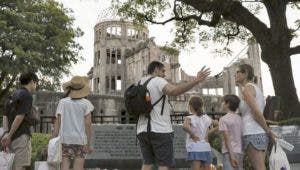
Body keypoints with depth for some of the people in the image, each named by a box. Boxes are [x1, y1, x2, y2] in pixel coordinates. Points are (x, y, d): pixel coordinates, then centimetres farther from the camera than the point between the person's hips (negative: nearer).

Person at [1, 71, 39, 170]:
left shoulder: (13, 94, 16)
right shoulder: (27, 95, -10)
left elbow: (5, 116, 11)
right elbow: (19, 117, -18)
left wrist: (6, 133, 3)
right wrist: (9, 136, -13)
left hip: (13, 136, 8)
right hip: (22, 135, -8)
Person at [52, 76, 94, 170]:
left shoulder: (63, 102, 2)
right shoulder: (86, 103, 0)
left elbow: (57, 123, -1)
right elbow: (88, 124, -5)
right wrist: (89, 144, -1)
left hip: (64, 139, 1)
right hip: (80, 140, -1)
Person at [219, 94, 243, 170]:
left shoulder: (223, 119, -7)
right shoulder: (239, 118, 12)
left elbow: (227, 138, -13)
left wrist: (231, 155, -15)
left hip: (229, 152, -7)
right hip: (239, 152, 7)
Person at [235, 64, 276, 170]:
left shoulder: (247, 88, -8)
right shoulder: (255, 88, 20)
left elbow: (256, 113, -16)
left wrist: (268, 131, -6)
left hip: (252, 134, -9)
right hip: (261, 134, 9)